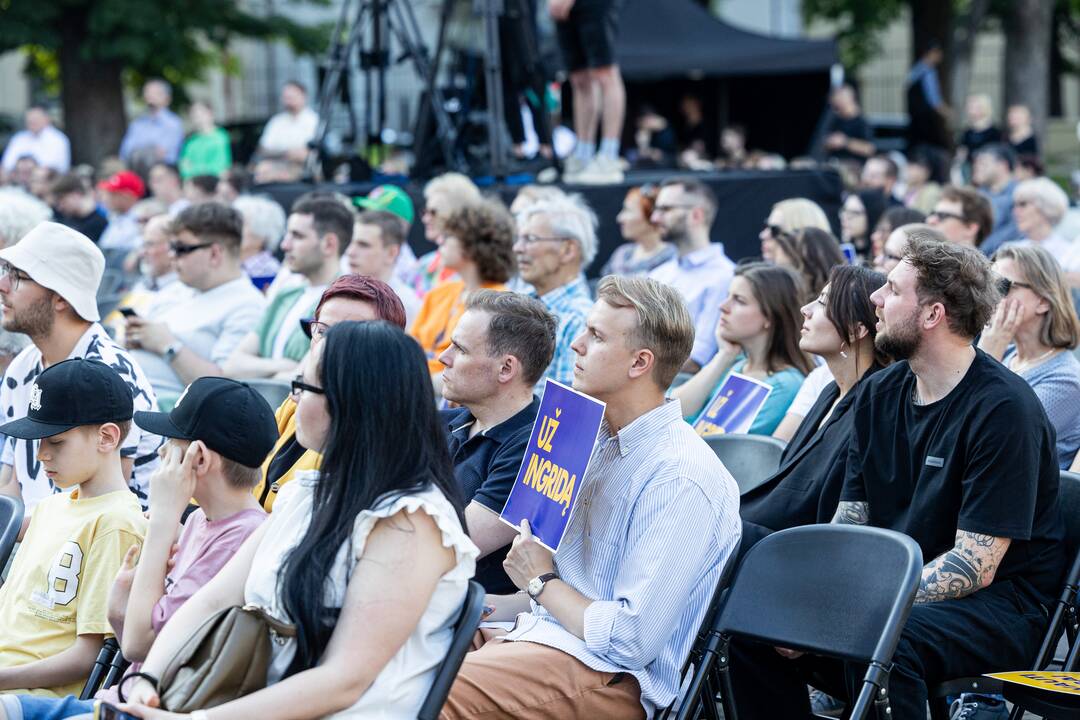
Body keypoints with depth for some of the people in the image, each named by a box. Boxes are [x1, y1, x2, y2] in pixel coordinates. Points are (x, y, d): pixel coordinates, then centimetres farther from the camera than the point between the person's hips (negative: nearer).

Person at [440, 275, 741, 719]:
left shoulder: (683, 480, -18)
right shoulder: (603, 442, 14)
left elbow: (631, 639, -21)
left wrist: (539, 582, -7)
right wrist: (501, 607, 9)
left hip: (614, 678, -9)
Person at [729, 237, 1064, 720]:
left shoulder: (1003, 407, -16)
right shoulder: (878, 394, 8)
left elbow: (975, 566, -20)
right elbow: (847, 523, 8)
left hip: (1000, 604, -7)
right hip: (893, 590, 8)